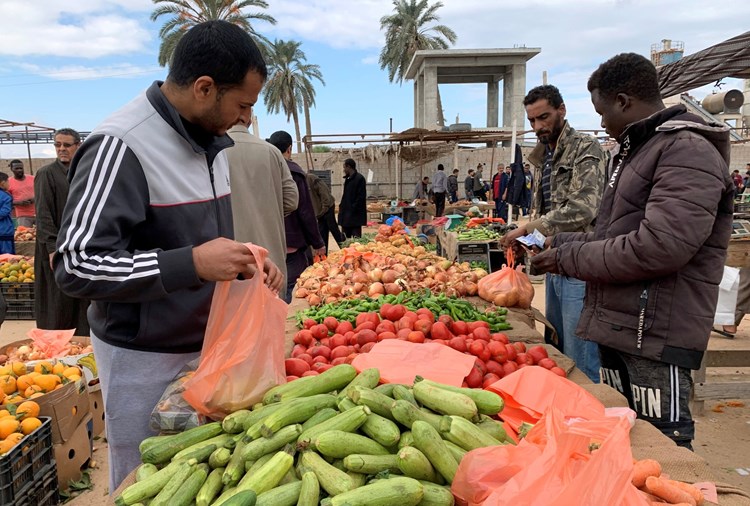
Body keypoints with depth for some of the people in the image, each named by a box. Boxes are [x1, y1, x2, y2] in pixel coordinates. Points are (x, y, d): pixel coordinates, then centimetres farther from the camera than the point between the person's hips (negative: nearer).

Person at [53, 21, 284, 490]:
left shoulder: (210, 140, 6)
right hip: (145, 360, -6)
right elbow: (76, 266, -21)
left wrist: (247, 265, -1)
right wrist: (192, 264, -29)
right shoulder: (121, 146, -20)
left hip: (207, 344, 7)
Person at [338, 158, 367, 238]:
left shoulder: (359, 178, -10)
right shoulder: (347, 179, 16)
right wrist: (342, 207, 11)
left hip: (355, 215, -9)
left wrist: (353, 209, -18)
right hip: (346, 214, 9)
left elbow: (361, 197, -16)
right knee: (345, 239, 12)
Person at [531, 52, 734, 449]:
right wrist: (560, 242, 13)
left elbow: (657, 249, -26)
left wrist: (569, 257, -15)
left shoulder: (689, 150, -14)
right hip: (618, 329, 9)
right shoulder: (634, 151, 18)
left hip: (655, 341, -9)